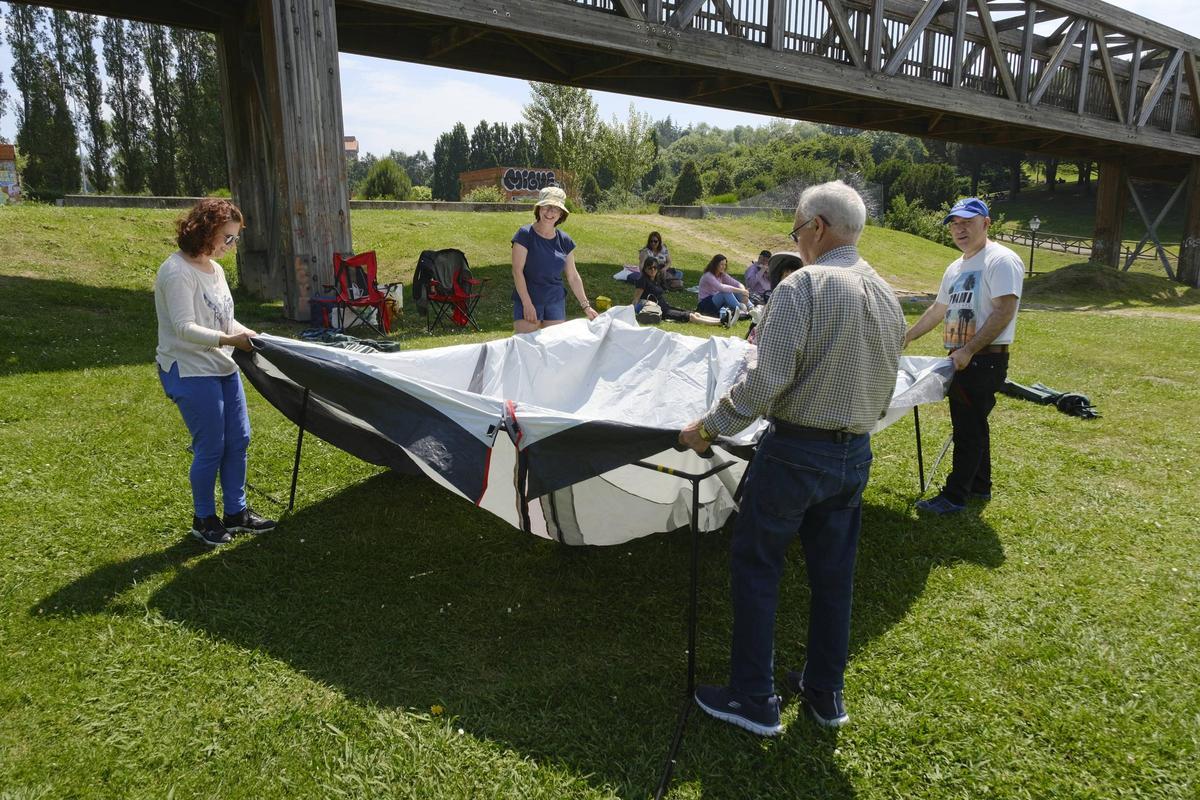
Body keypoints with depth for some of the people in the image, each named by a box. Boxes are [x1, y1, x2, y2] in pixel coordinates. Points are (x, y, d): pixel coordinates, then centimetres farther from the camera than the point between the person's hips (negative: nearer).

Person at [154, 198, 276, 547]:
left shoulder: (214, 268, 12)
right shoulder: (177, 271, -16)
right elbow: (184, 328, -22)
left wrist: (248, 334, 2)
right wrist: (228, 340, -32)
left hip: (222, 367, 9)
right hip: (190, 372, -9)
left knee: (238, 440, 11)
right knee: (210, 448, -3)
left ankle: (236, 512, 25)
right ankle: (204, 519, 17)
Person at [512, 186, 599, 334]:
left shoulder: (565, 241, 7)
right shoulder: (525, 234, -6)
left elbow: (573, 277, 13)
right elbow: (517, 271, -10)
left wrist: (586, 306, 10)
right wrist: (527, 304, -16)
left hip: (556, 302, 4)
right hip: (527, 300, -4)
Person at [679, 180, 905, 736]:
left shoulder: (803, 285, -16)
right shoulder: (887, 297, 7)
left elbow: (765, 381, -22)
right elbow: (884, 391, 13)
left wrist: (708, 427, -11)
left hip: (796, 451, -7)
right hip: (856, 454, 7)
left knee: (755, 567, 7)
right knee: (833, 574, 17)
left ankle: (753, 700, 16)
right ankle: (826, 694, 31)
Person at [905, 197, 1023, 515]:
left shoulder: (1001, 260, -12)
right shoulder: (955, 269, 16)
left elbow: (1003, 312, -20)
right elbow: (938, 310, 27)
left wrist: (968, 350, -24)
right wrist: (906, 337, 30)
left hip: (985, 360, -9)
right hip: (961, 359, 9)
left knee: (969, 428, -4)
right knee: (971, 425, 17)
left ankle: (955, 496, 2)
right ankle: (980, 486, 31)